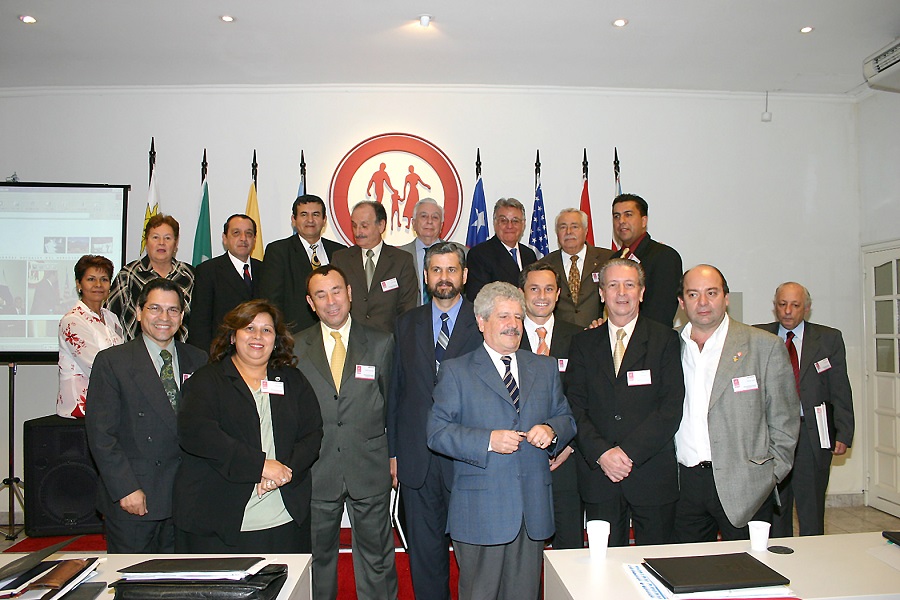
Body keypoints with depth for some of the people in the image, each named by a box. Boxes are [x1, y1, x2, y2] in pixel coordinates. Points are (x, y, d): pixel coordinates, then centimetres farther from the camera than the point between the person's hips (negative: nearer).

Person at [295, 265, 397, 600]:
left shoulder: (381, 344, 1)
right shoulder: (295, 348, 2)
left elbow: (392, 404, 5)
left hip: (369, 470, 0)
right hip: (316, 472, 1)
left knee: (376, 559, 11)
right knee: (319, 558, 16)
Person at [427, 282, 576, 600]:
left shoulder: (545, 367, 13)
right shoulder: (455, 371, 0)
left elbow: (566, 418, 14)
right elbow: (437, 432, -7)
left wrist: (552, 430, -9)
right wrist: (488, 441, -19)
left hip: (534, 508, 4)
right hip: (480, 509, -3)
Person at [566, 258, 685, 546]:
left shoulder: (665, 339, 1)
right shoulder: (584, 343, 8)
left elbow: (672, 407, -7)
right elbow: (575, 407, 2)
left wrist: (628, 452, -14)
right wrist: (601, 452, -12)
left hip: (653, 475, -1)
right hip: (599, 475, 2)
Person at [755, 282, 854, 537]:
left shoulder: (829, 339, 5)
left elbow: (841, 391, 4)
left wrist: (843, 434, -3)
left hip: (813, 435, 0)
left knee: (812, 512, 6)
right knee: (774, 509, 9)